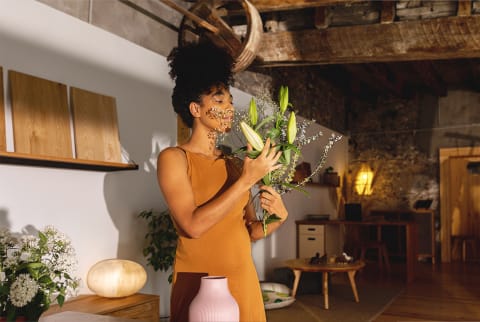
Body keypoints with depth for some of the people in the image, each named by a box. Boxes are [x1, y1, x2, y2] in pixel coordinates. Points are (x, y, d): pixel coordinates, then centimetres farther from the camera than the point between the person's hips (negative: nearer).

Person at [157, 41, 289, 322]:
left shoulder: (234, 164, 8)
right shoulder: (174, 158, -7)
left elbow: (249, 231, 11)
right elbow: (193, 225, -20)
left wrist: (276, 218, -9)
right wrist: (247, 181, -18)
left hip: (244, 280, 5)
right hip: (199, 285, -5)